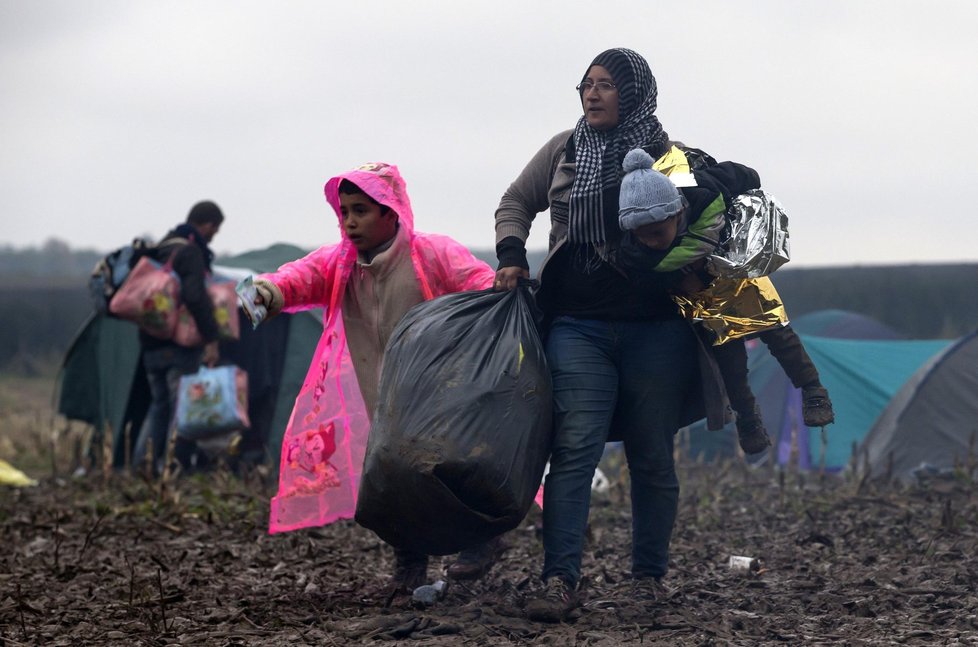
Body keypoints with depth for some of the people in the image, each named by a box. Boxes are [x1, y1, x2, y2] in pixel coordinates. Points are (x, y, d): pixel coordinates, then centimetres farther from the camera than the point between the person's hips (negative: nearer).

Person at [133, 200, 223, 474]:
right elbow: (195, 297, -27)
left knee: (159, 404, 18)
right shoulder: (190, 253, -14)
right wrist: (211, 338, -26)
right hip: (180, 346, -9)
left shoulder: (159, 249, 15)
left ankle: (140, 468, 13)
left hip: (151, 346, 9)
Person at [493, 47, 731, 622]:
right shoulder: (564, 151, 9)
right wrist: (512, 257, 6)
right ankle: (559, 583, -15)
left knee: (653, 457, 8)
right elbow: (516, 203, 20)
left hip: (656, 331, -1)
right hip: (579, 328, 1)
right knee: (574, 449, -11)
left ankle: (649, 577, 21)